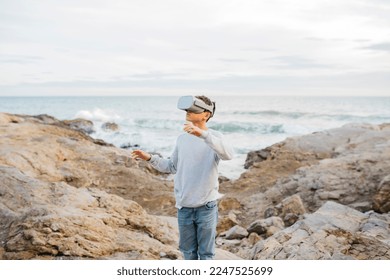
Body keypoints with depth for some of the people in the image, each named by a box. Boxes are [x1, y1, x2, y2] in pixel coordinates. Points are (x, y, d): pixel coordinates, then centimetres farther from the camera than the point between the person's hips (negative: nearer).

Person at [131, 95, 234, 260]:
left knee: (206, 253, 8)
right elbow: (172, 167, 16)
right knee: (188, 251, 18)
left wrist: (202, 134, -41)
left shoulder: (214, 137, -9)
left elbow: (228, 154, -31)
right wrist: (150, 158, 4)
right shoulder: (182, 138, 6)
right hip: (183, 206, 5)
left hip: (206, 206, -4)